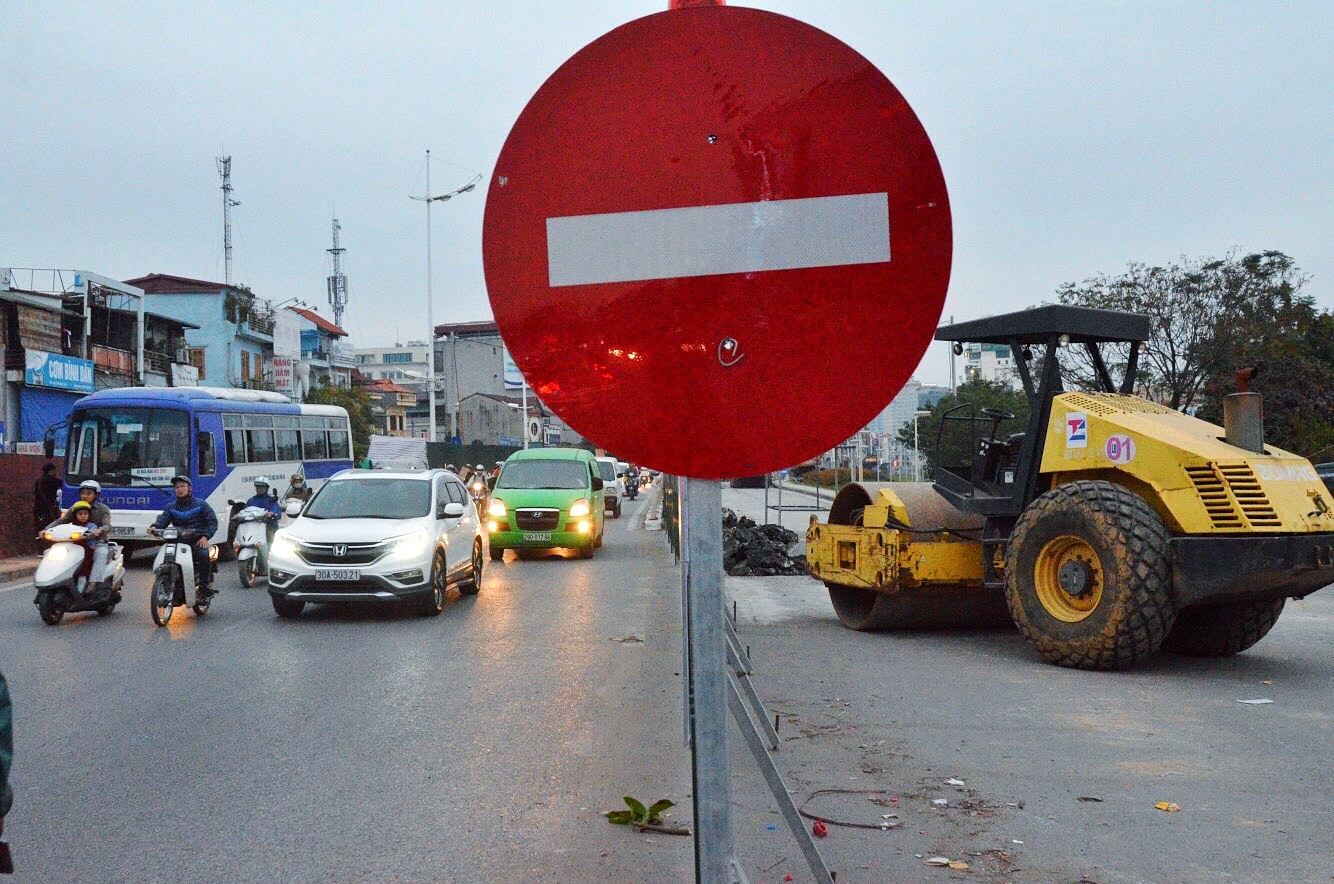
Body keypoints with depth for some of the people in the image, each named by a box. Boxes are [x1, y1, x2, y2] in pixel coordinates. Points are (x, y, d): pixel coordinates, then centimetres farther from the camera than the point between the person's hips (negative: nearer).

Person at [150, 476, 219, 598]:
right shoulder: (171, 507, 18)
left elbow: (212, 521, 1)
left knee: (203, 554, -33)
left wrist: (205, 536, -16)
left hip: (197, 541, -3)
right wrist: (155, 527, -23)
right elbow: (163, 519, 1)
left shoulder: (201, 504, 8)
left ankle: (205, 583, -18)